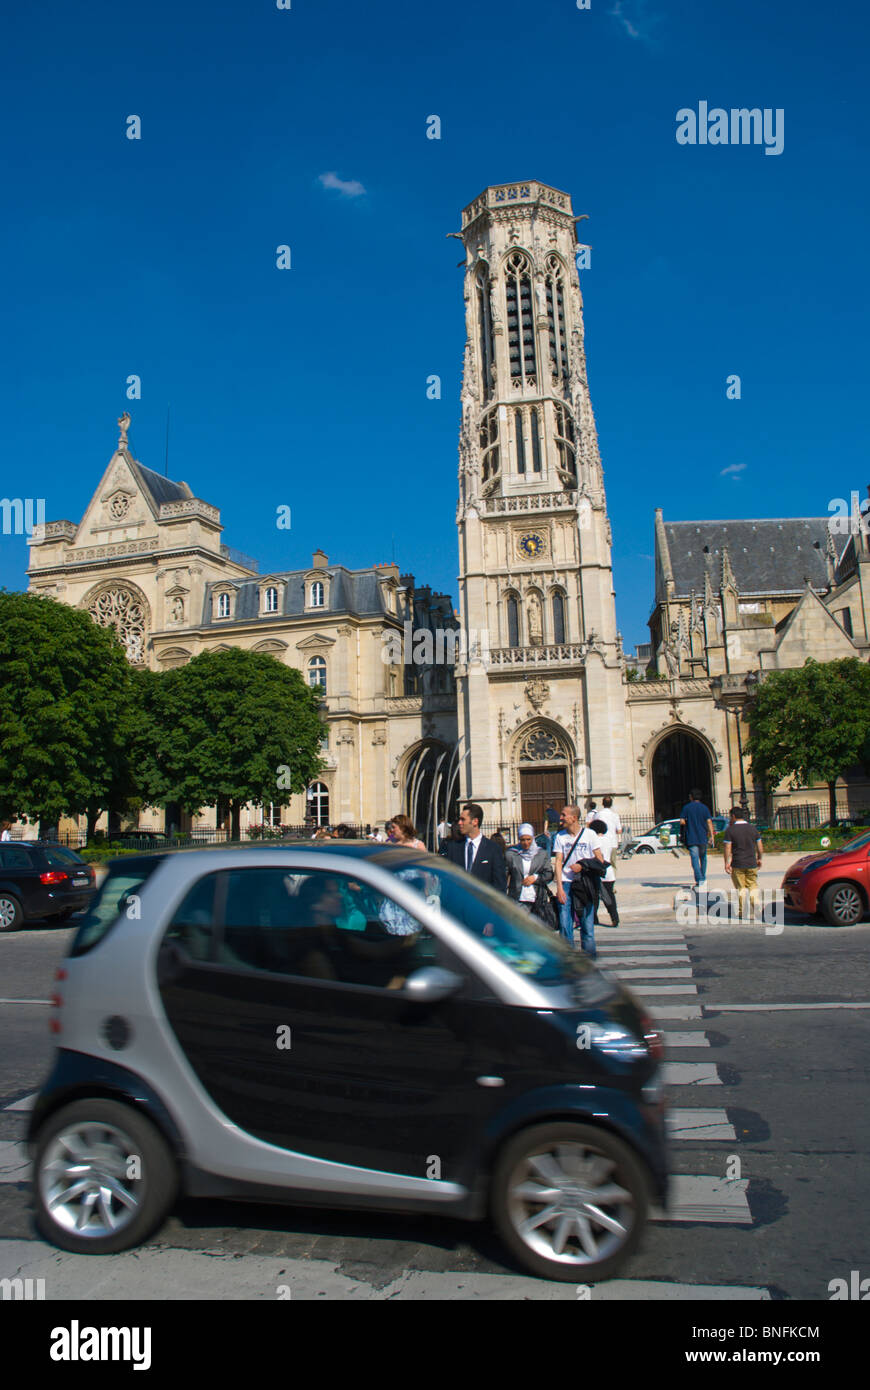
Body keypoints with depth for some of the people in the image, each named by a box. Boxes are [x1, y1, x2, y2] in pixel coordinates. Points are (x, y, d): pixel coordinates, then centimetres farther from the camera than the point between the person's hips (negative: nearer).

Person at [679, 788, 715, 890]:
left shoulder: (686, 807, -1)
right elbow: (709, 822, -6)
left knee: (695, 859, -5)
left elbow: (682, 821, -7)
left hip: (691, 838, -2)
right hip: (703, 838, 2)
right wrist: (711, 836, -8)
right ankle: (703, 879, 28)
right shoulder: (705, 808, 3)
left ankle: (699, 880, -16)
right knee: (703, 858, 17)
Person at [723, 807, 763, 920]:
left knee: (741, 888, 8)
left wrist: (727, 863, -5)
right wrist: (759, 859, 20)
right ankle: (754, 911, 2)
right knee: (753, 886, 11)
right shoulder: (753, 828, 3)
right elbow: (760, 847, 7)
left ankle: (742, 911, 11)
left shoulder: (730, 830, -8)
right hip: (752, 864, 3)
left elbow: (728, 848, -11)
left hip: (737, 864, -3)